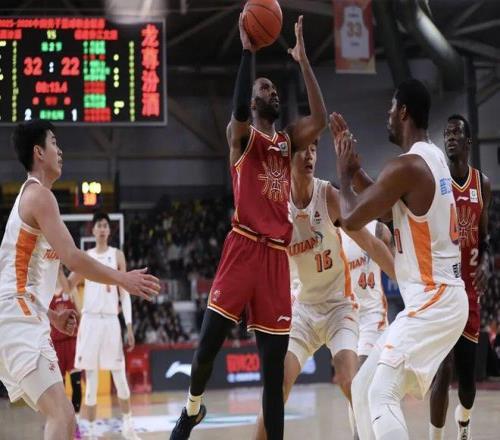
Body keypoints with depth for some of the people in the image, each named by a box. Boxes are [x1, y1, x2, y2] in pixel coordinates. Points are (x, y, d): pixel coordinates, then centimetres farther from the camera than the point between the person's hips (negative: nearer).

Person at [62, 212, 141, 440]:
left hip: (111, 320, -1)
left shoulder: (117, 255, 6)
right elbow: (67, 286, 10)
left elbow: (125, 293, 3)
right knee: (91, 380, 0)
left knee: (120, 377, -1)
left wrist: (129, 326, -4)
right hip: (89, 319, 1)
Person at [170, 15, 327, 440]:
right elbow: (238, 111, -21)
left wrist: (302, 60, 2)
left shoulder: (289, 141, 19)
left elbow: (320, 119, 1)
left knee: (275, 367, 4)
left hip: (277, 256, 4)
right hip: (243, 248, -4)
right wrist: (248, 50, -19)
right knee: (209, 343, -5)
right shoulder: (242, 134, 3)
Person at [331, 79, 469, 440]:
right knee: (363, 389, 15)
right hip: (437, 298, 10)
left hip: (433, 301, -10)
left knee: (382, 396, -19)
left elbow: (351, 219, -14)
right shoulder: (433, 158, 14)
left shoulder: (406, 166, -18)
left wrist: (344, 174, 4)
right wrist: (353, 164, 23)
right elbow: (380, 206, 27)